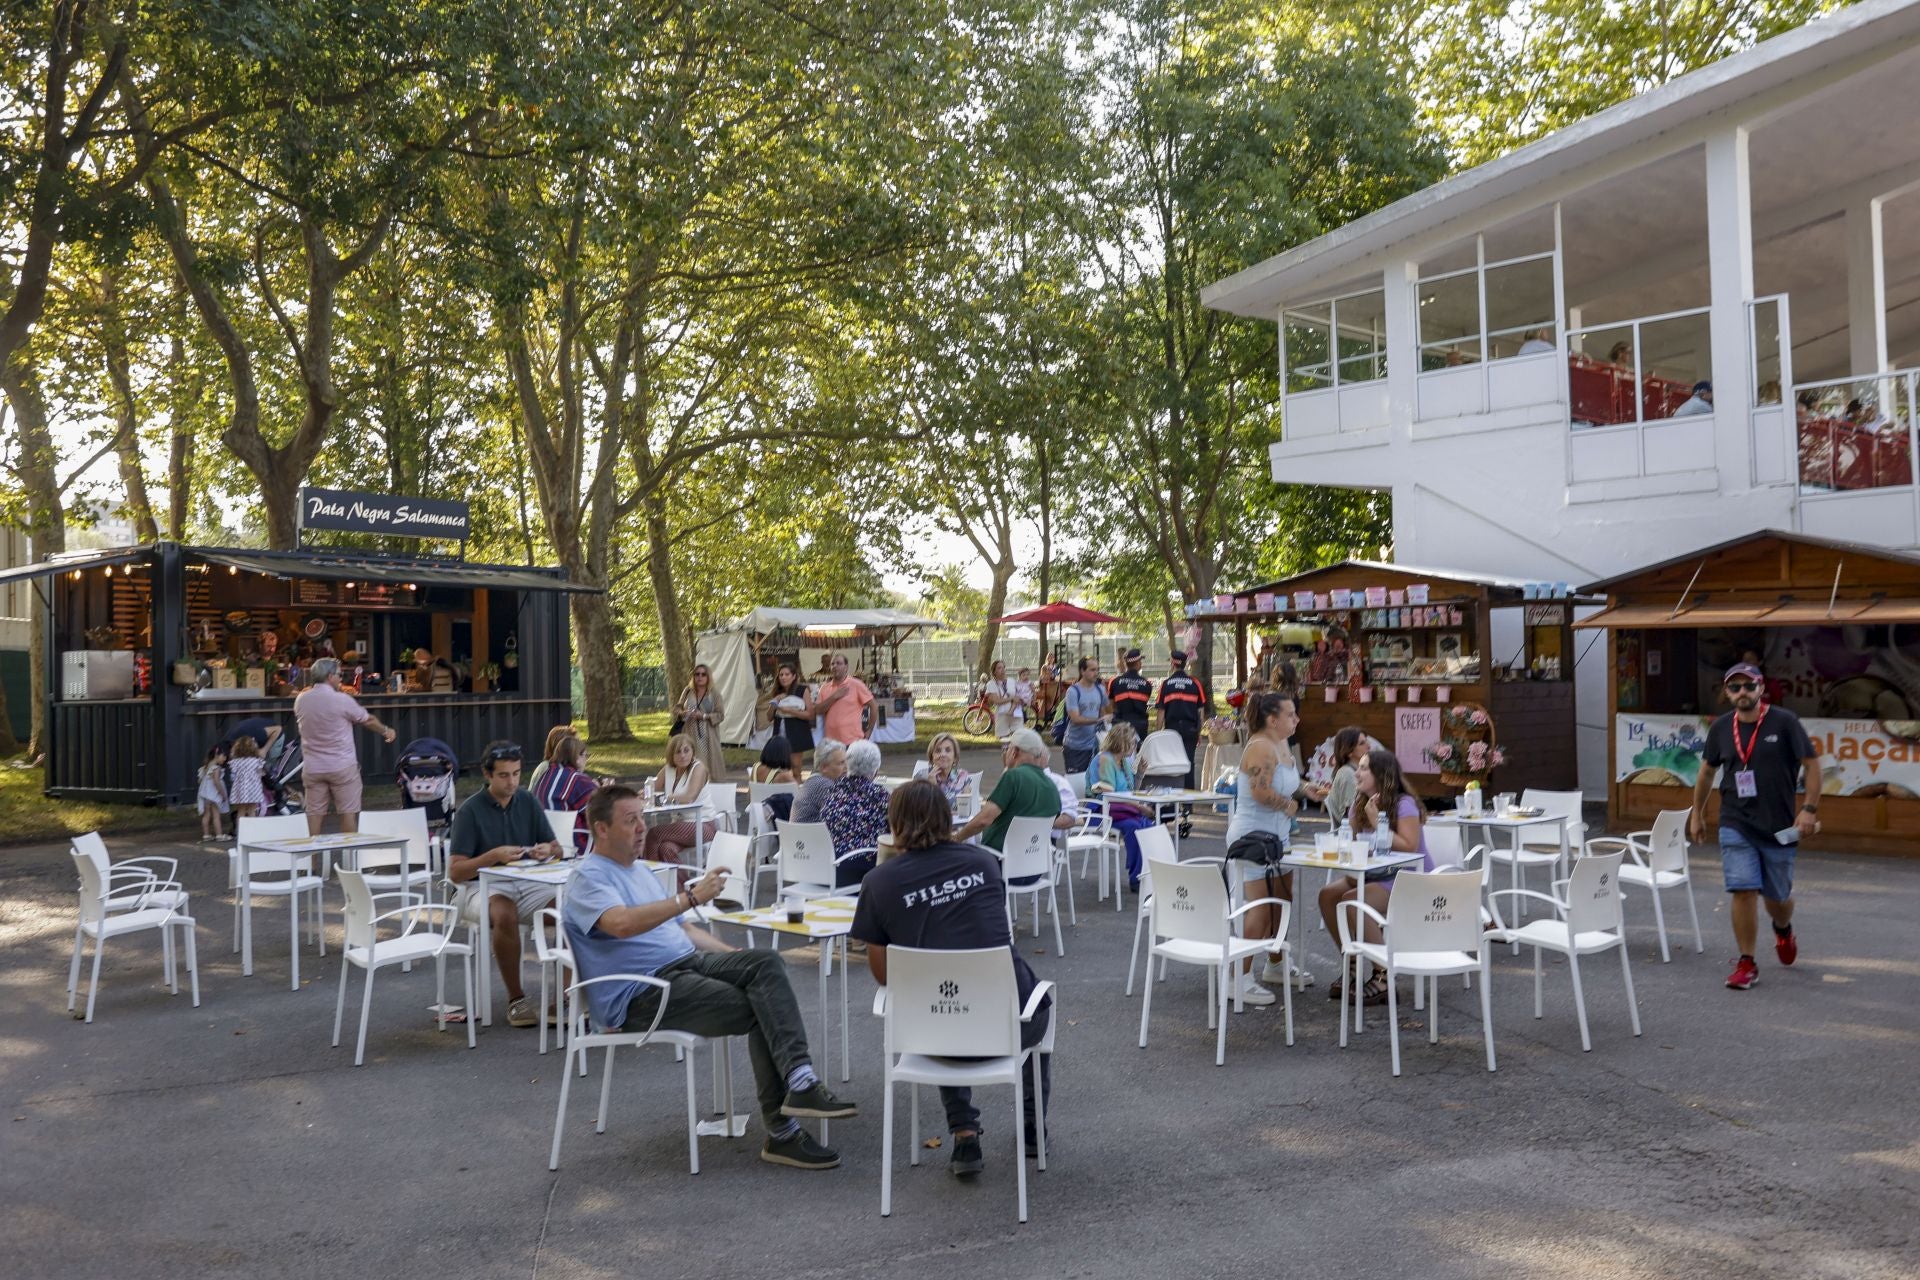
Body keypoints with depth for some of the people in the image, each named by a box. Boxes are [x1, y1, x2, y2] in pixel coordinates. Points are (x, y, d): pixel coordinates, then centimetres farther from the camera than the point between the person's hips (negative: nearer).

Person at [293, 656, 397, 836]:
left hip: (313, 768, 4)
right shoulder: (342, 700, -12)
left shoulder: (301, 700, 1)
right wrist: (386, 731, 18)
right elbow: (368, 720, 0)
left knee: (315, 812, 8)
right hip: (342, 766, -4)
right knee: (348, 811, 4)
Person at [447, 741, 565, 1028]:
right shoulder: (470, 810, -4)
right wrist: (494, 856, -22)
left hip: (527, 883, 4)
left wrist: (549, 850, -11)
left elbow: (556, 848, 13)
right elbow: (455, 872, -8)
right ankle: (516, 999, -21)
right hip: (484, 886, -3)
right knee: (505, 913, -38)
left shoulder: (527, 801, 8)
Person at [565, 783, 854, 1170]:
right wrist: (690, 898, -33)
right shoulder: (589, 879, -5)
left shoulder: (640, 872, 24)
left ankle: (801, 1083, -28)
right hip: (641, 995, -8)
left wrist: (737, 957, 16)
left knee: (767, 962, -20)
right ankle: (782, 1131, -15)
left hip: (687, 962, 8)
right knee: (762, 1011, -20)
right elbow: (622, 923, -27)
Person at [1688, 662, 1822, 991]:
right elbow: (1706, 770, 15)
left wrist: (1809, 809, -11)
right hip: (1736, 826, 1)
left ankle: (1783, 930, 47)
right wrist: (1696, 813, 18)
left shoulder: (1784, 722, -7)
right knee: (1743, 891, -8)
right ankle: (1746, 964, 2)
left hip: (1779, 827, -1)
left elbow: (1812, 763, -4)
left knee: (1777, 896, 11)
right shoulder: (1720, 728, 2)